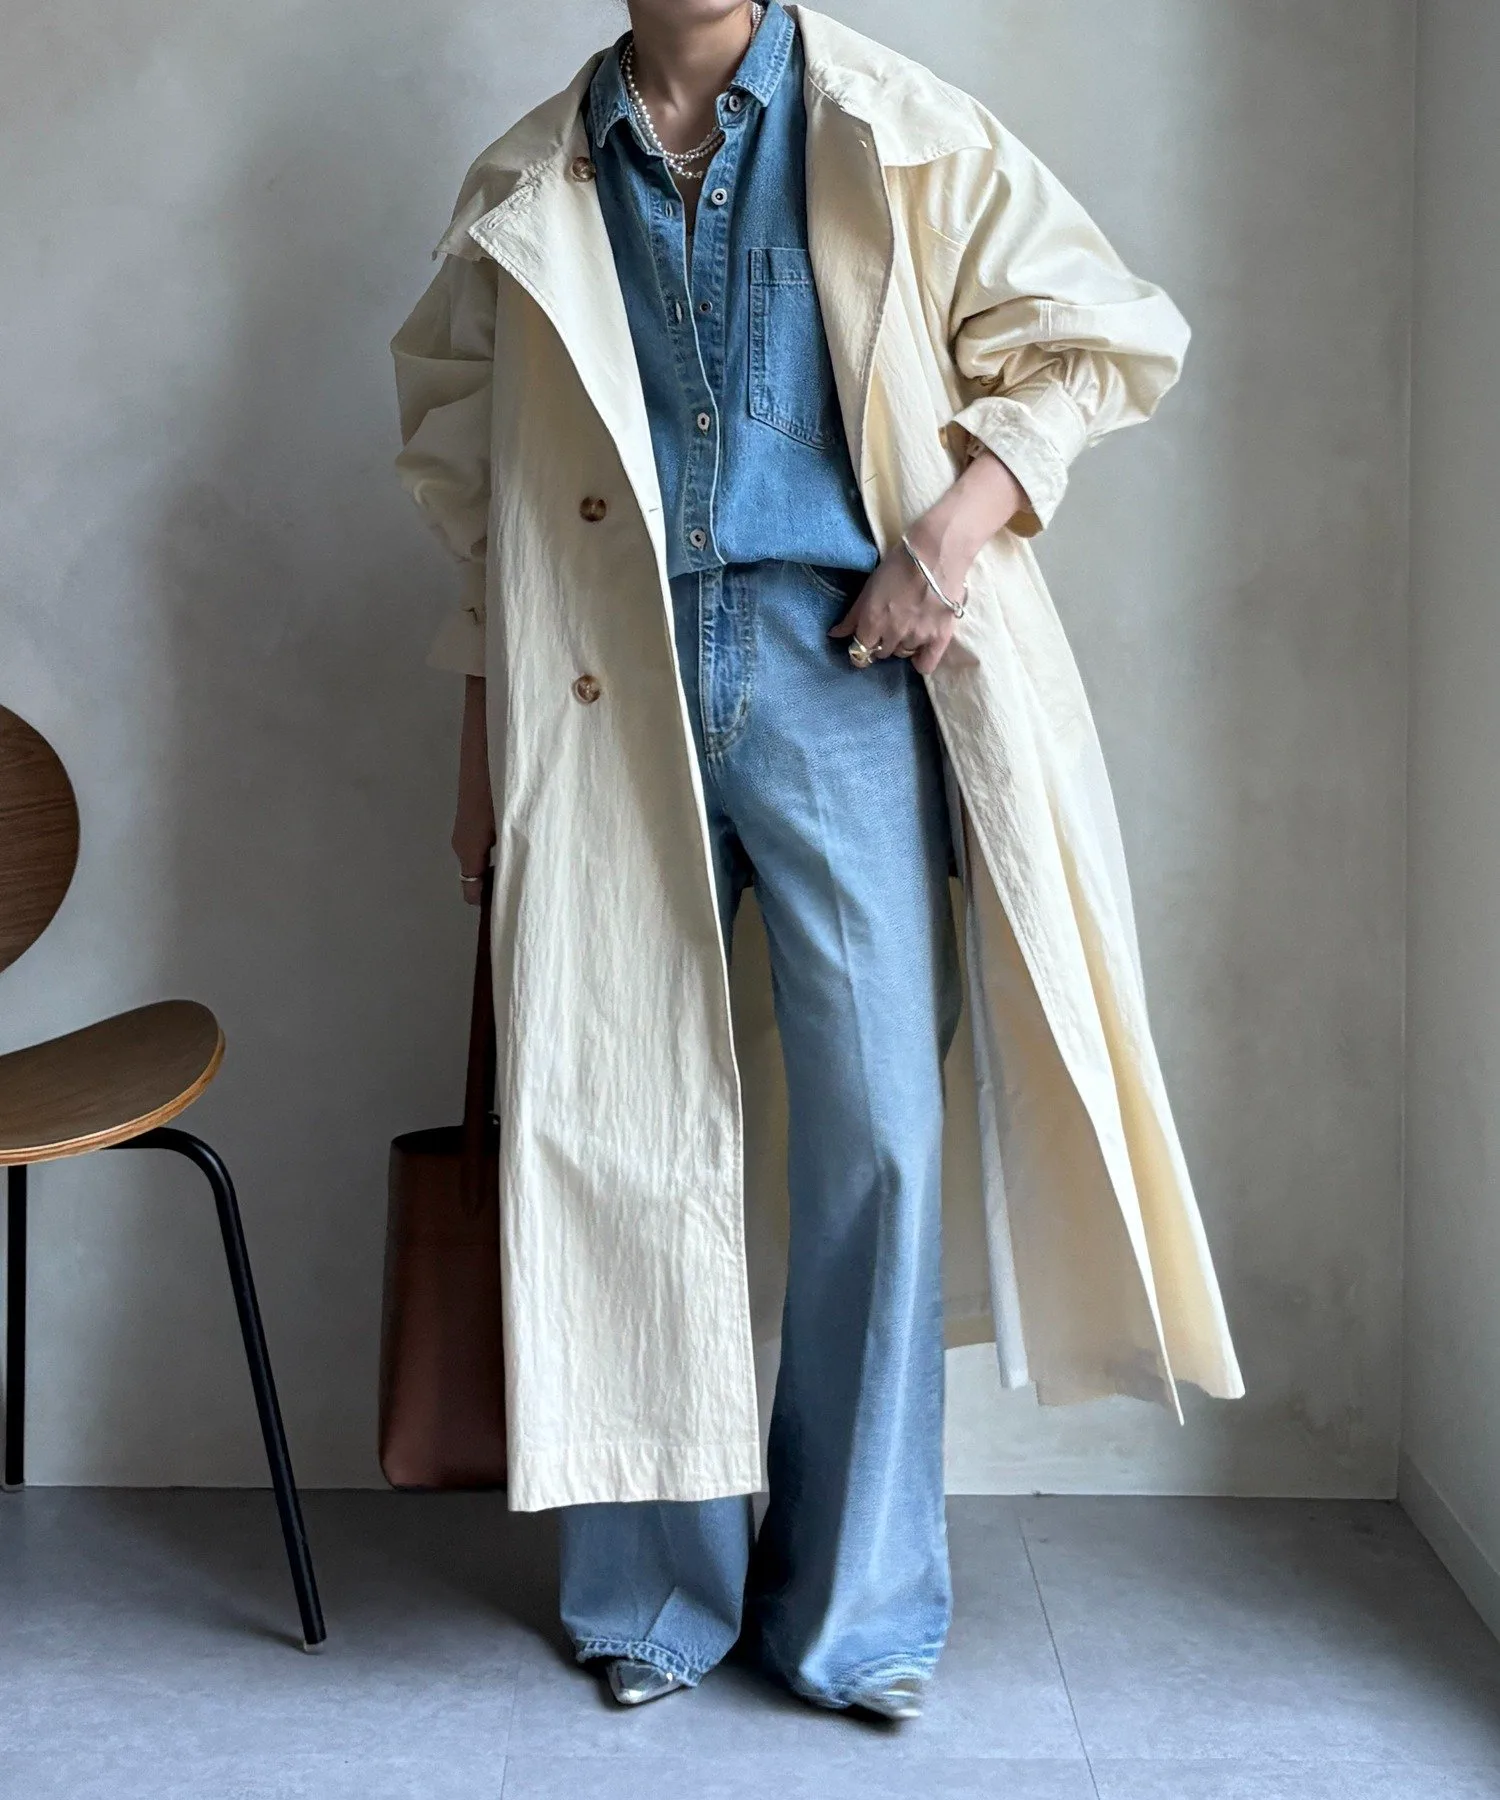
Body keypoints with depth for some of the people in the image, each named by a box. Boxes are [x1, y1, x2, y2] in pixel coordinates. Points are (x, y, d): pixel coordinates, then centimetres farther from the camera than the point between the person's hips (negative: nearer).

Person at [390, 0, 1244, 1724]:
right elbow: (468, 482, 16)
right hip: (608, 700, 2)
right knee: (626, 1127, 2)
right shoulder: (522, 189, 14)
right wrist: (480, 745, 11)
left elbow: (1096, 333, 9)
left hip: (841, 669, -1)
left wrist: (956, 526, -6)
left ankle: (855, 1602, 11)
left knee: (876, 1130, -4)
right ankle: (658, 1589, 17)